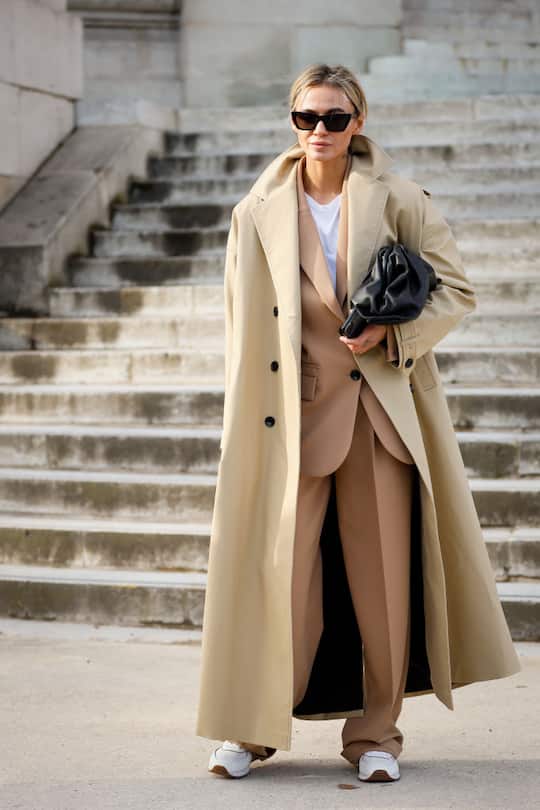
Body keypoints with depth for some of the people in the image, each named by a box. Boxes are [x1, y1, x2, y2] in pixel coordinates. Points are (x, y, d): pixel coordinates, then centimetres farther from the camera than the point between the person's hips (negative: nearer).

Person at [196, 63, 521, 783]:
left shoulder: (398, 201, 3)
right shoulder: (259, 211, 7)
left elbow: (456, 292, 5)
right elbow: (243, 322, 10)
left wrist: (391, 331, -11)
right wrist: (249, 415, 4)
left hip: (379, 409, 0)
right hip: (293, 410, 0)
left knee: (382, 571, 2)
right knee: (282, 567, -2)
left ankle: (376, 734, 15)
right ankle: (253, 726, 13)